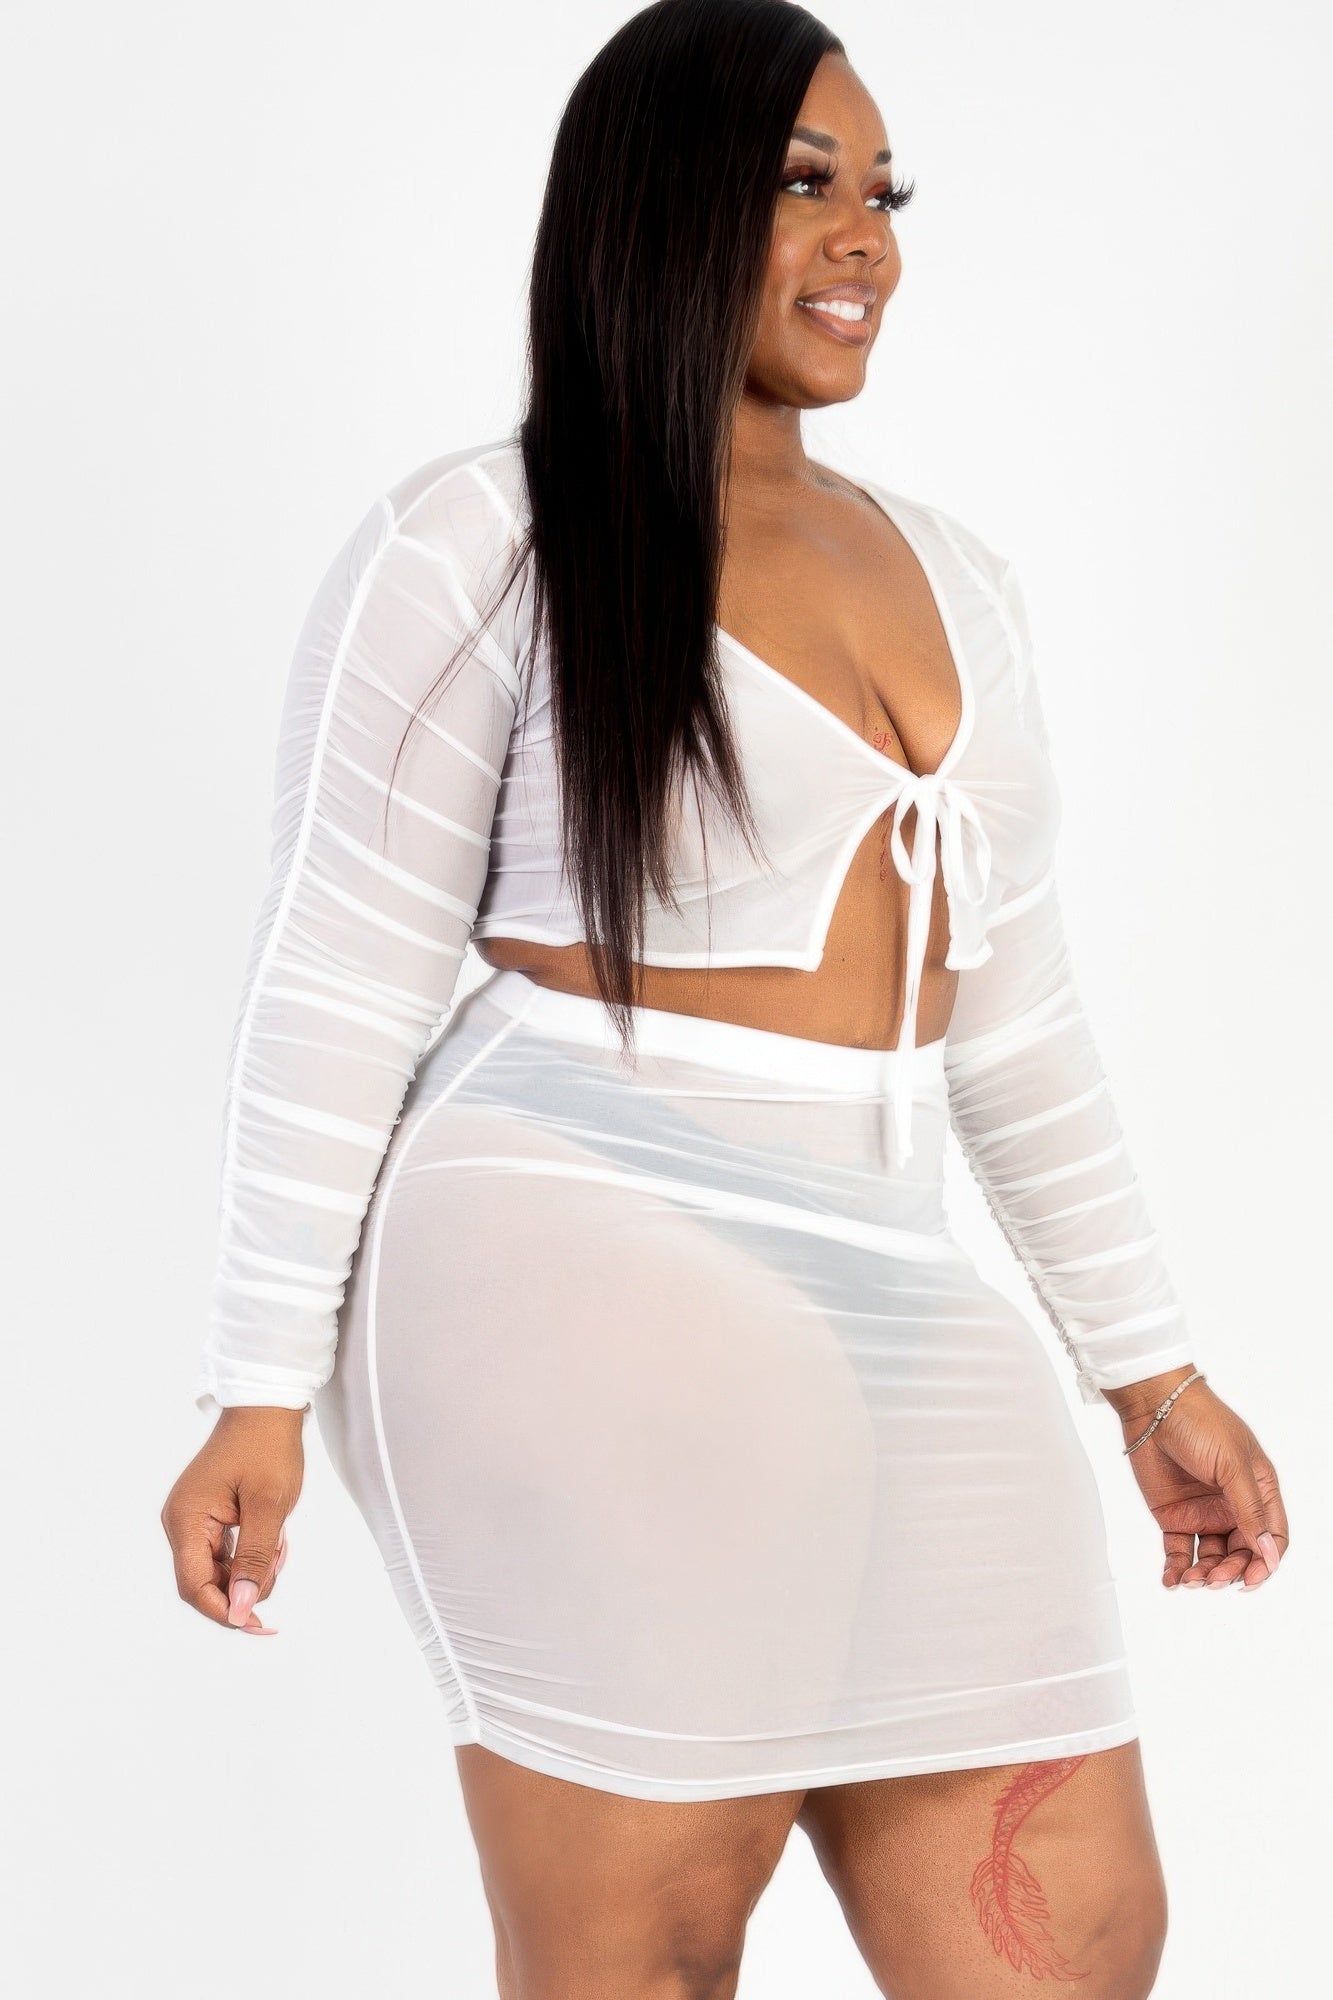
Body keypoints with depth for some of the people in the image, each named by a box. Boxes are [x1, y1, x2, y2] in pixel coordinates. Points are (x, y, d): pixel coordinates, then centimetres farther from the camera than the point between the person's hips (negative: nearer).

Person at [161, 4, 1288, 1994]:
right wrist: (264, 1392, -8)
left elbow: (1010, 1009, 20)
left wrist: (1152, 1367, 19)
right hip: (589, 1280, -7)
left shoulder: (950, 576, 17)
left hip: (884, 1296, 7)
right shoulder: (477, 544, -3)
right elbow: (338, 989, -5)